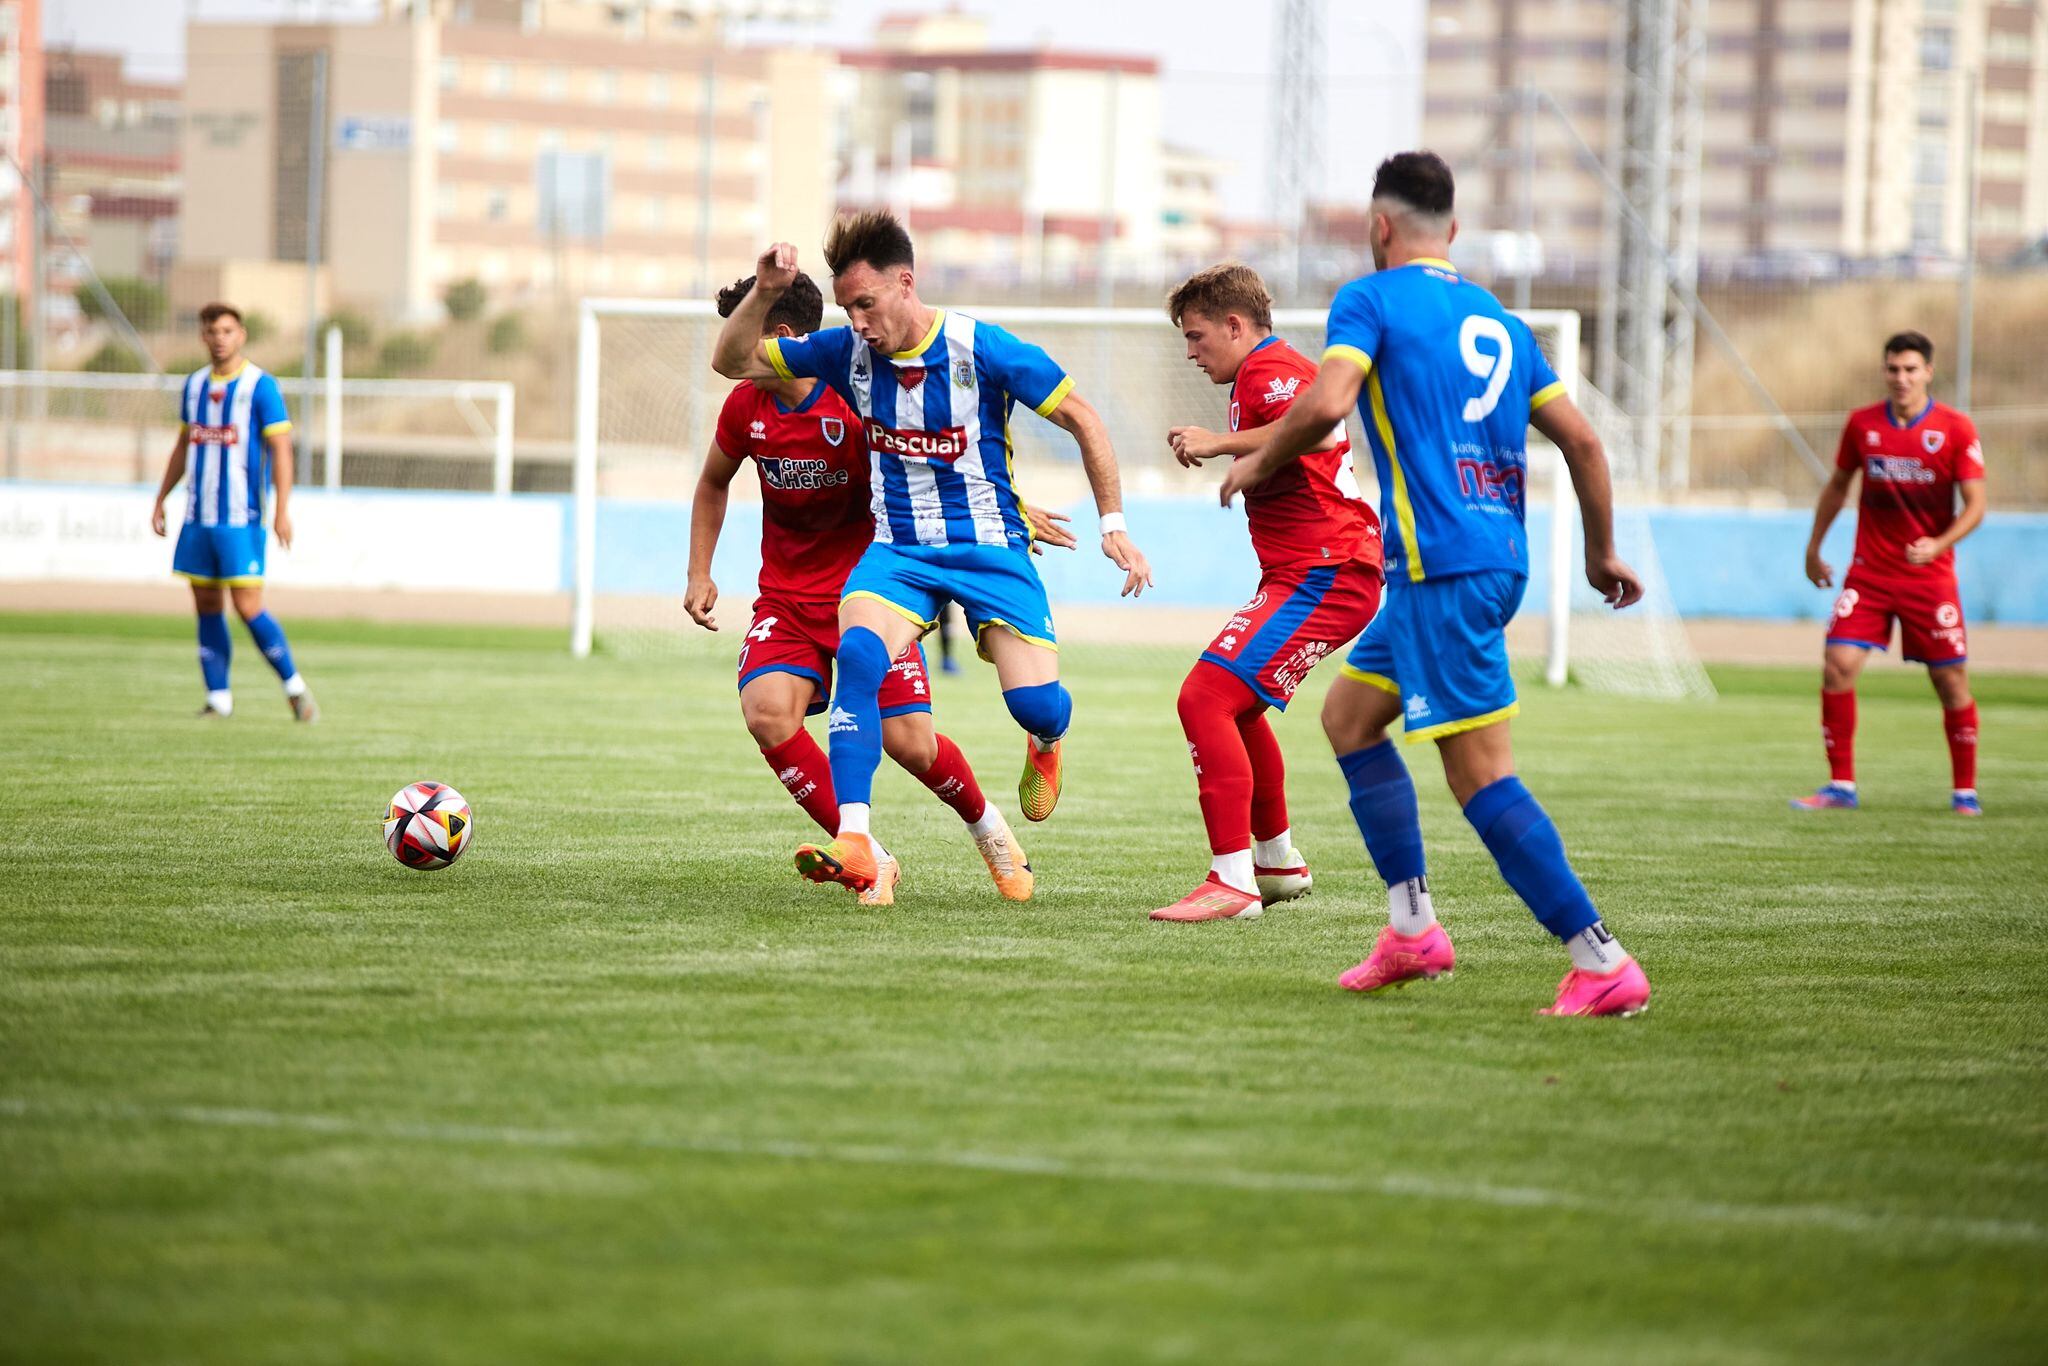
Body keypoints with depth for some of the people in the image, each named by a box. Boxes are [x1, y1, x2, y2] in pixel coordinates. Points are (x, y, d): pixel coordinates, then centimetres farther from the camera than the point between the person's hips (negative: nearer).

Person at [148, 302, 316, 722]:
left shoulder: (260, 386, -6)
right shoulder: (195, 384, 12)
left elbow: (281, 450, -9)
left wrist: (282, 511, -17)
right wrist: (160, 499, 20)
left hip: (241, 518, -6)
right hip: (198, 516, 6)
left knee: (248, 608, -9)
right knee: (207, 606, 5)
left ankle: (295, 687, 4)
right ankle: (218, 698, 10)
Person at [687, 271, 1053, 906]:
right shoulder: (746, 407, -2)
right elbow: (713, 484, 18)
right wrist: (700, 574, 10)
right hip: (787, 599, 4)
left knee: (909, 740, -11)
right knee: (766, 711, -24)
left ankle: (986, 824, 25)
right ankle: (867, 859, -11)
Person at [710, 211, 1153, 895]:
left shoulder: (984, 350, -14)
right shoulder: (848, 351, -4)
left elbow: (1082, 420, -4)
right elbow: (731, 360, 3)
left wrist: (1113, 523, -6)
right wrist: (763, 293, -14)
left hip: (990, 547, -2)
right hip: (898, 549, 2)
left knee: (1036, 705, -14)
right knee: (858, 653, -29)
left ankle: (1044, 744, 29)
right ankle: (853, 844, -35)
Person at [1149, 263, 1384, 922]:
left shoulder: (1267, 368, -11)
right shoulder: (1279, 368, 22)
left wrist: (1219, 444, -24)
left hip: (1322, 575, -12)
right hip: (1331, 571, 12)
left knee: (1205, 696, -20)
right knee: (1234, 703, 27)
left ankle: (1233, 881, -24)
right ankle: (1279, 862, 38)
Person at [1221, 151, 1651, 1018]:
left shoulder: (1372, 299, -2)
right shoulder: (1498, 320, 18)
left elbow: (1326, 401, -18)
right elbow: (1580, 439, 16)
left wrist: (1256, 463, 0)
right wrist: (1602, 554, 27)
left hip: (1440, 569, -8)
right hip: (1499, 556, 8)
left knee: (1481, 775, -9)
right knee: (1348, 713, 21)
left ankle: (1602, 963, -15)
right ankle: (1413, 929, 17)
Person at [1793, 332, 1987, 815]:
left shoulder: (1956, 430, -7)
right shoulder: (1861, 424, 2)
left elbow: (1975, 506, -8)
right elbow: (1837, 485, 17)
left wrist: (1938, 544, -24)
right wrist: (1814, 548, 18)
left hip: (1930, 575, -2)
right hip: (1869, 572, 2)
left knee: (1951, 680, 0)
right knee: (1837, 666, -12)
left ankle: (1964, 790, 17)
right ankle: (1841, 785, -3)